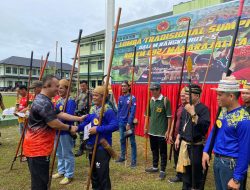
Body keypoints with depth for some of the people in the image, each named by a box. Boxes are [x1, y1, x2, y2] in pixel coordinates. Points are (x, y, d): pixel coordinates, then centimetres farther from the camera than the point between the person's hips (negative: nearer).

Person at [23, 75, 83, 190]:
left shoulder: (43, 100, 12)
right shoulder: (44, 103, -22)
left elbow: (60, 114, 12)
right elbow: (54, 124, -21)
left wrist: (78, 118, 9)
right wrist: (70, 128, -6)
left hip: (39, 146, 11)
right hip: (37, 148, -11)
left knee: (40, 180, 20)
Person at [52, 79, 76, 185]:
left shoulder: (71, 101, -16)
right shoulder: (59, 100, 11)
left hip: (66, 131, -9)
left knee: (67, 154, 4)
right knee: (59, 153, 20)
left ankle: (69, 175, 18)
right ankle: (61, 171, 37)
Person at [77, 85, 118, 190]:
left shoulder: (108, 110, -17)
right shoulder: (92, 109, 9)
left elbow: (115, 125, -27)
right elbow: (86, 122, 13)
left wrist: (98, 129, -28)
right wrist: (77, 128, -5)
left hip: (102, 146, -8)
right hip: (92, 145, 8)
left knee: (102, 172, 0)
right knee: (94, 171, 21)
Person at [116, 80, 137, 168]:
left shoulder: (132, 98, -10)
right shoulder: (120, 98, 7)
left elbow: (133, 112, -14)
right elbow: (119, 110, 11)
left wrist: (129, 123, -17)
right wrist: (117, 121, 7)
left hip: (129, 123, -6)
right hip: (121, 123, 6)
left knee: (132, 142, 4)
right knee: (122, 140, 17)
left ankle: (133, 160, 13)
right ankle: (122, 157, 33)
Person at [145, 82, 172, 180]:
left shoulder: (165, 100, -12)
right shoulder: (151, 100, 5)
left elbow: (169, 117, -12)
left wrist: (168, 130, -13)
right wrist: (146, 127, 12)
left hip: (162, 131, -6)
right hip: (152, 130, 6)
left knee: (163, 152, 7)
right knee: (154, 150, 19)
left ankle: (163, 170, 20)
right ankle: (155, 167, 35)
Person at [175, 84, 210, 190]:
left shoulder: (203, 108, -13)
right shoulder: (185, 108, 8)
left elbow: (205, 125, -26)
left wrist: (193, 113, -30)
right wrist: (178, 138, 17)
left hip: (196, 145, -7)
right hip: (184, 143, 7)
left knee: (196, 169, 5)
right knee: (185, 167, 18)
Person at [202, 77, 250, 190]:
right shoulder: (223, 111, 1)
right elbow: (214, 131, 12)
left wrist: (237, 179, -15)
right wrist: (205, 151, 3)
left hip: (231, 163, -7)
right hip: (217, 160, 7)